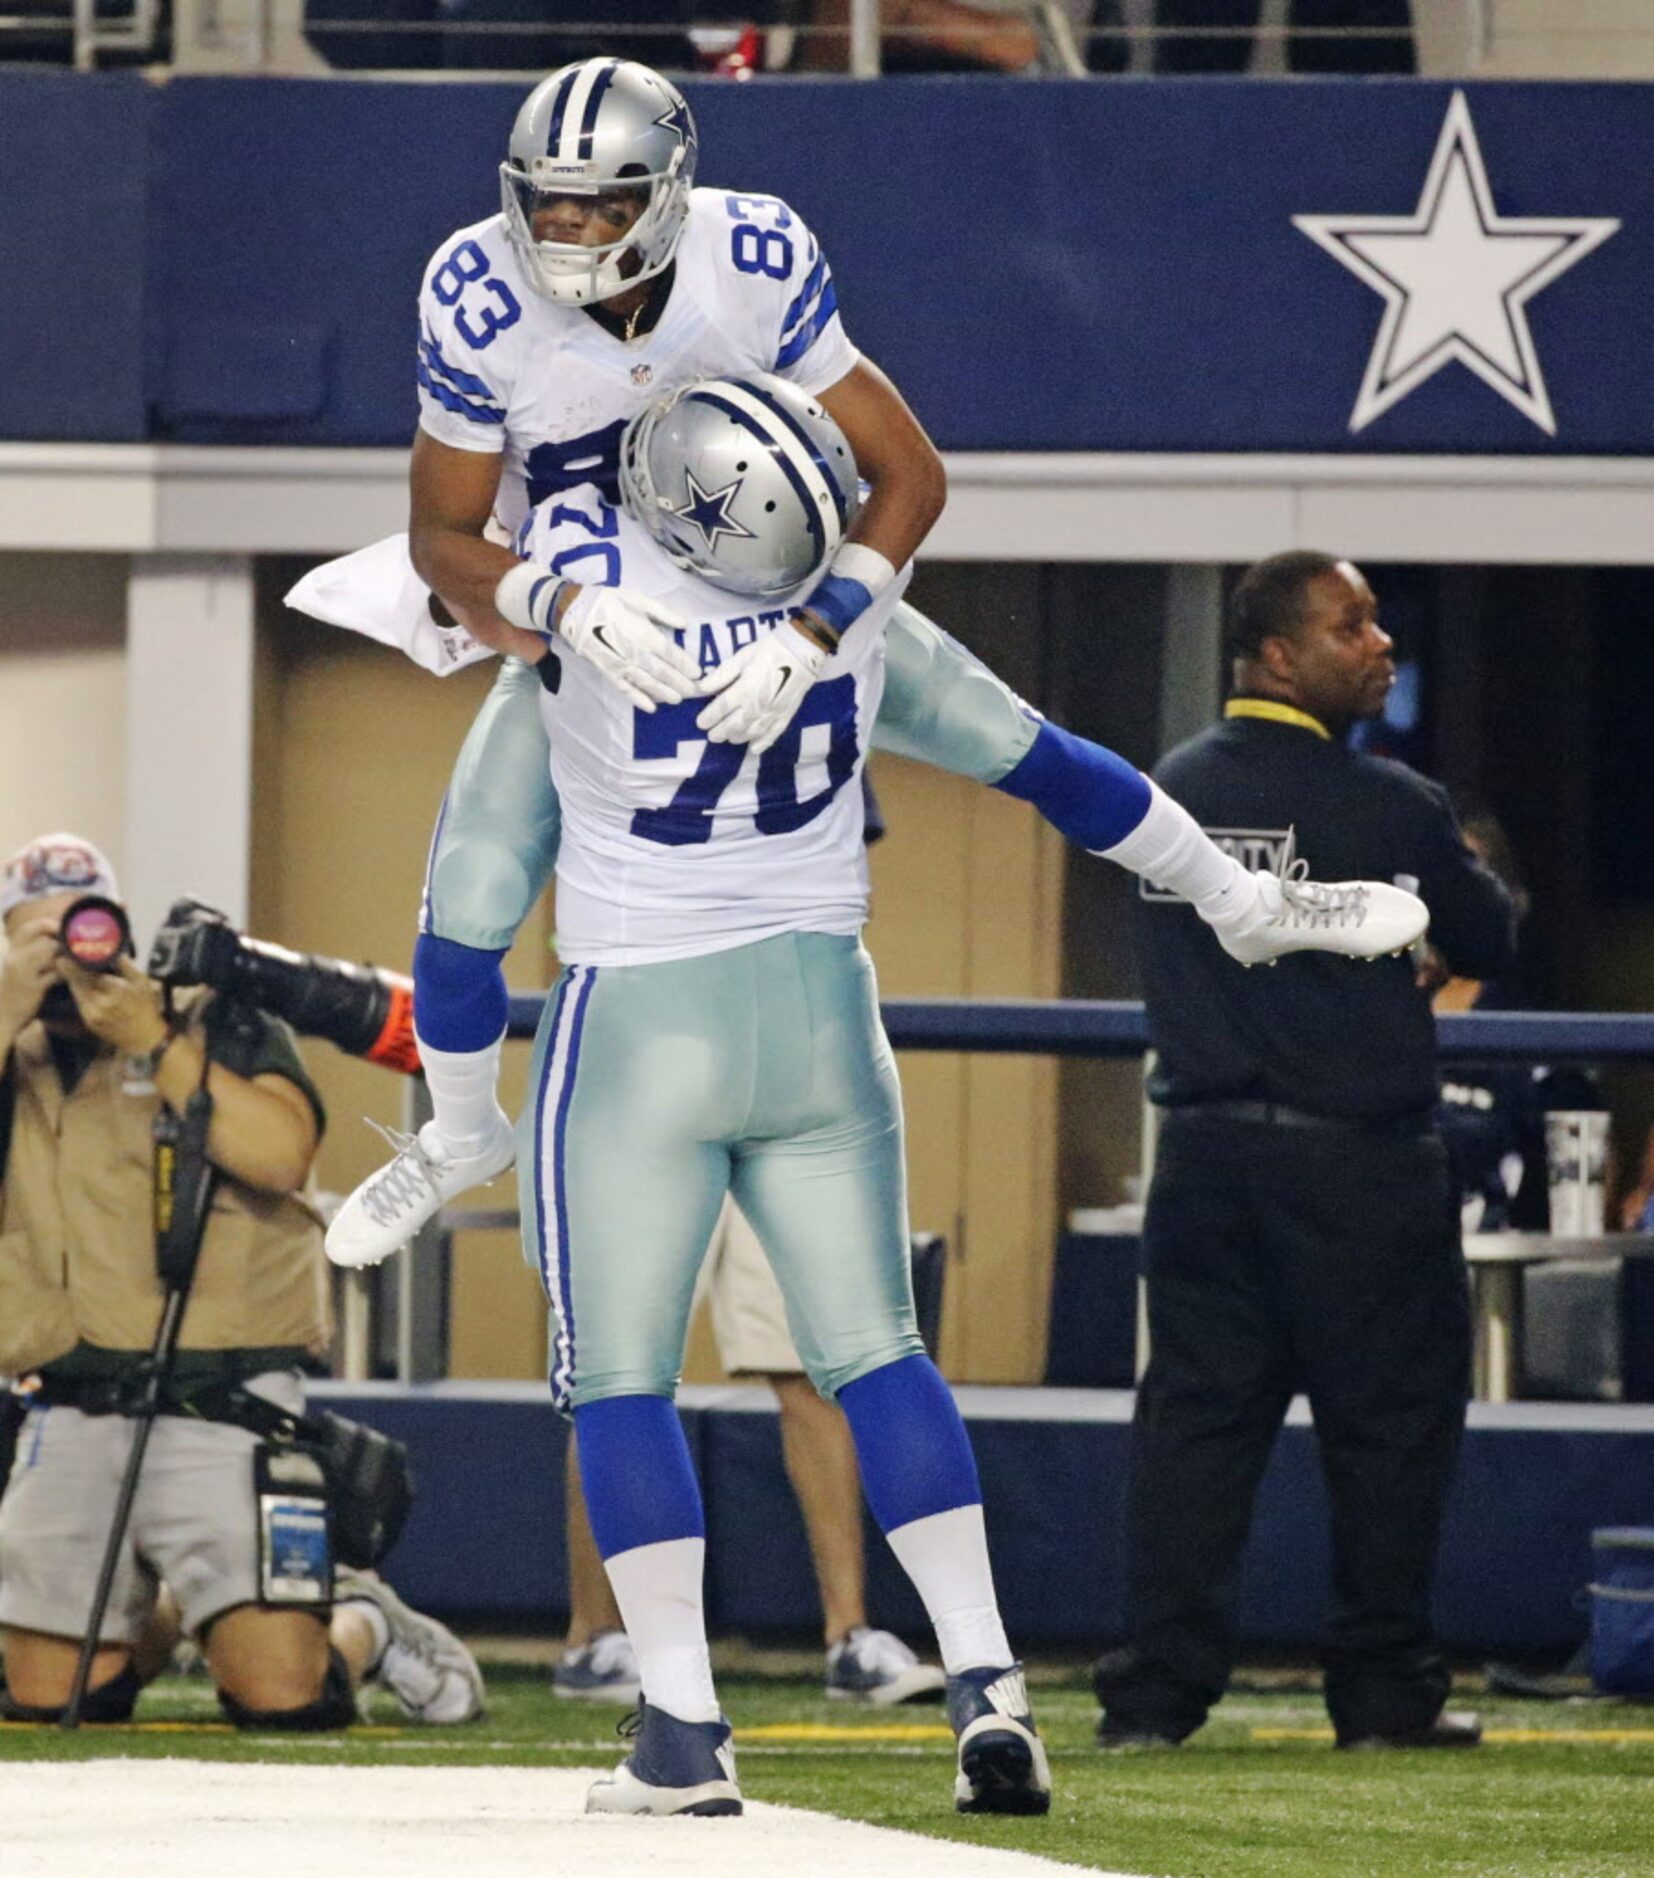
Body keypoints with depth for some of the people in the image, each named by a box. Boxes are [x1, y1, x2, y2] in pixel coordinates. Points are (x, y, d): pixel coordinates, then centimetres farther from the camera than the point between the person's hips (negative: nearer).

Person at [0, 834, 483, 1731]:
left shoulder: (220, 1026, 5)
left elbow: (282, 1153, -13)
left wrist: (151, 1043, -13)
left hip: (222, 1411, -4)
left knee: (282, 1698, -13)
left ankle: (363, 1628, 21)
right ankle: (156, 1619, 32)